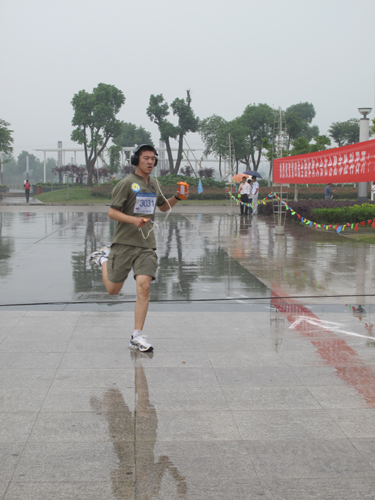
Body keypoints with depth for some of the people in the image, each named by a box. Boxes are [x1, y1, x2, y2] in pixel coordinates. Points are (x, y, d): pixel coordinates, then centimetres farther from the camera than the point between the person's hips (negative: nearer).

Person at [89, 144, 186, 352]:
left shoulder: (154, 183, 14)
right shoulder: (127, 183, -6)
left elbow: (164, 206, 30)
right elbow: (112, 212, -8)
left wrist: (177, 198, 10)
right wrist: (132, 219, -24)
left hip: (146, 245, 4)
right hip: (124, 243, -4)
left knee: (144, 287, -13)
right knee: (113, 290, 6)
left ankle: (136, 337, -5)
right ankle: (103, 259, 37)